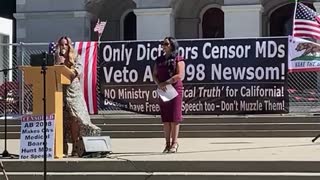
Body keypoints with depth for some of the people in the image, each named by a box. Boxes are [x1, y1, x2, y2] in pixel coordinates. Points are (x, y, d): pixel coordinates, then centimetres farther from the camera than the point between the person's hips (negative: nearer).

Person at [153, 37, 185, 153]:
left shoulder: (178, 59, -1)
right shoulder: (159, 60, 16)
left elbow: (180, 75, -12)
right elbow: (154, 75, 11)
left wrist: (165, 83, -16)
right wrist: (159, 84, -9)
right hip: (162, 91, 5)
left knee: (174, 117, -5)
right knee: (165, 118, 5)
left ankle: (174, 142, -1)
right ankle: (167, 143, 9)